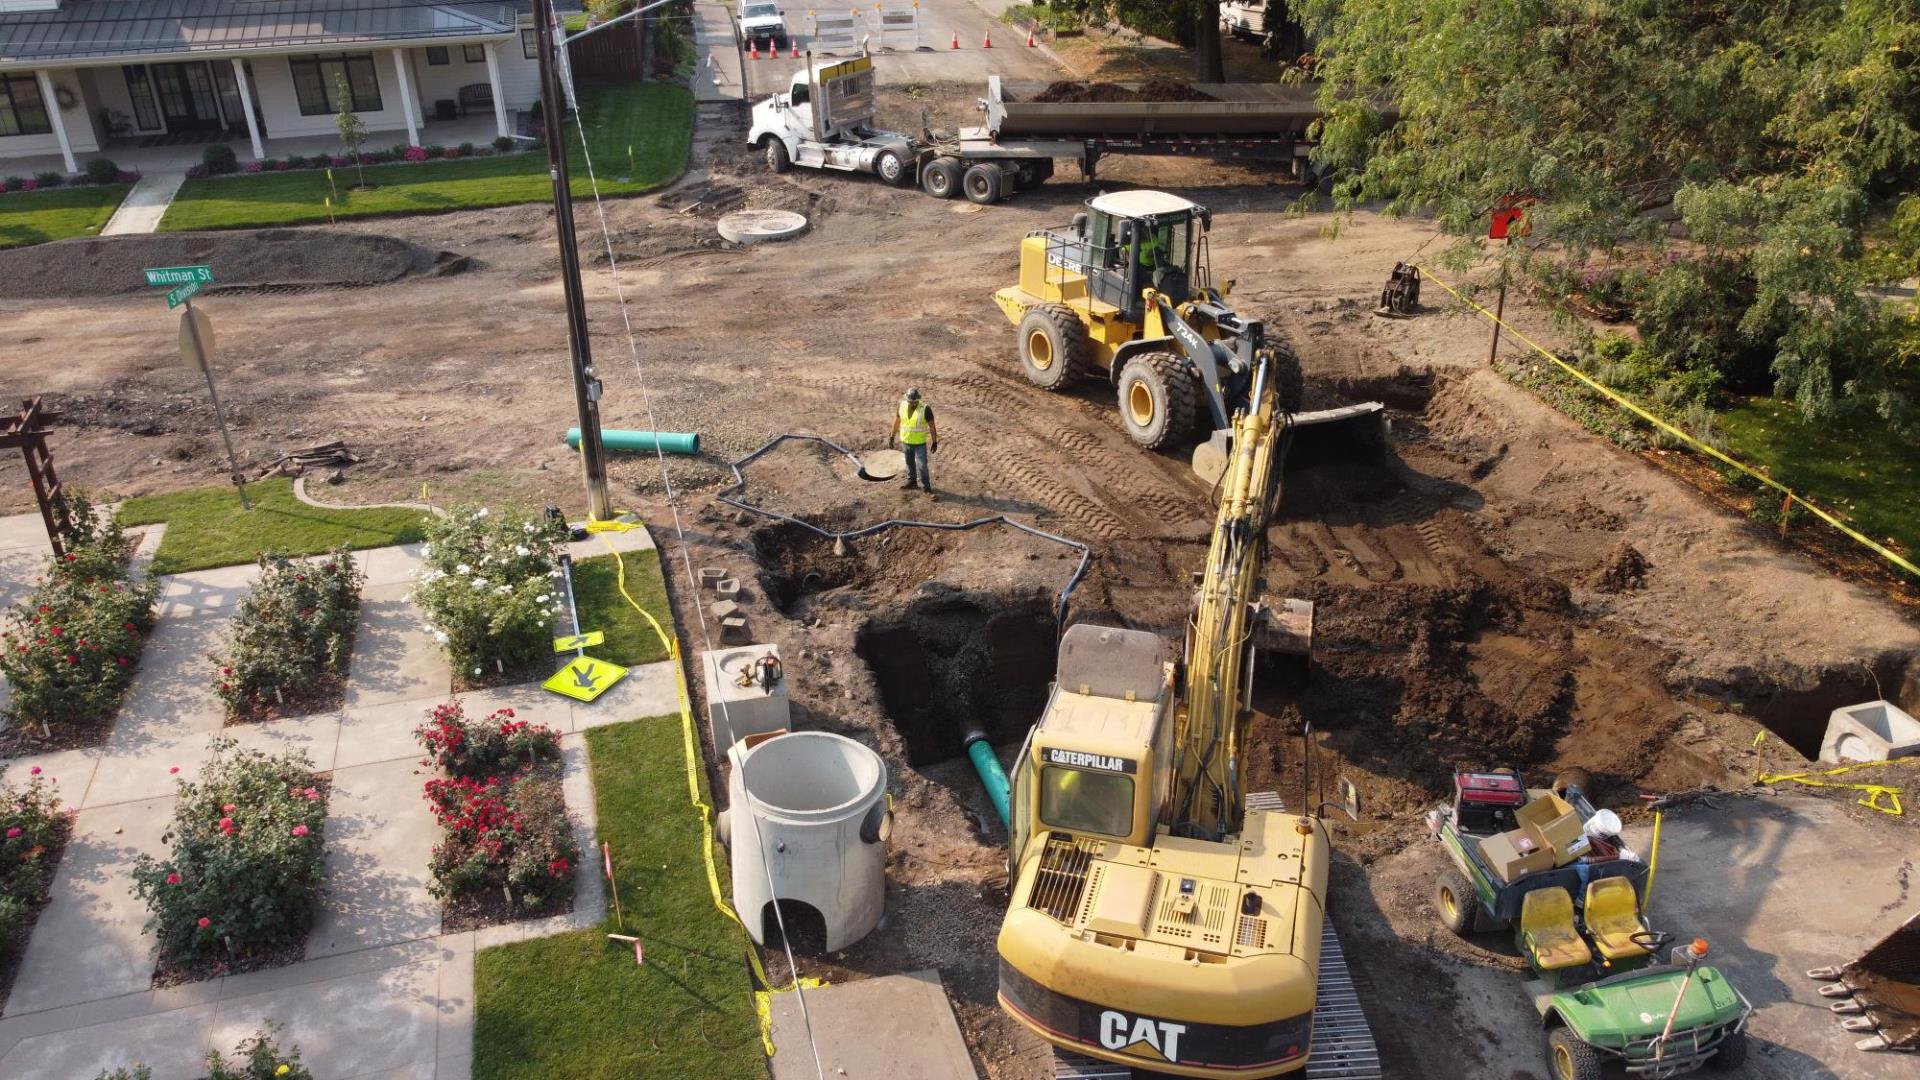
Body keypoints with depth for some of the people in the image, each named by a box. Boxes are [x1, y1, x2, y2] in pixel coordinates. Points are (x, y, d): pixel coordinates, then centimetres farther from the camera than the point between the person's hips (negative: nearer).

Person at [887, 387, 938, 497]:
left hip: (920, 443, -4)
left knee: (922, 466, -5)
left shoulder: (925, 408, -22)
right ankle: (912, 481, 42)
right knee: (909, 463, 22)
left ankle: (927, 489, 4)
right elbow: (897, 421, 5)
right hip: (905, 441, 5)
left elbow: (932, 425, -12)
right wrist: (891, 437, 9)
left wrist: (934, 442, -7)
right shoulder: (902, 405, -9)